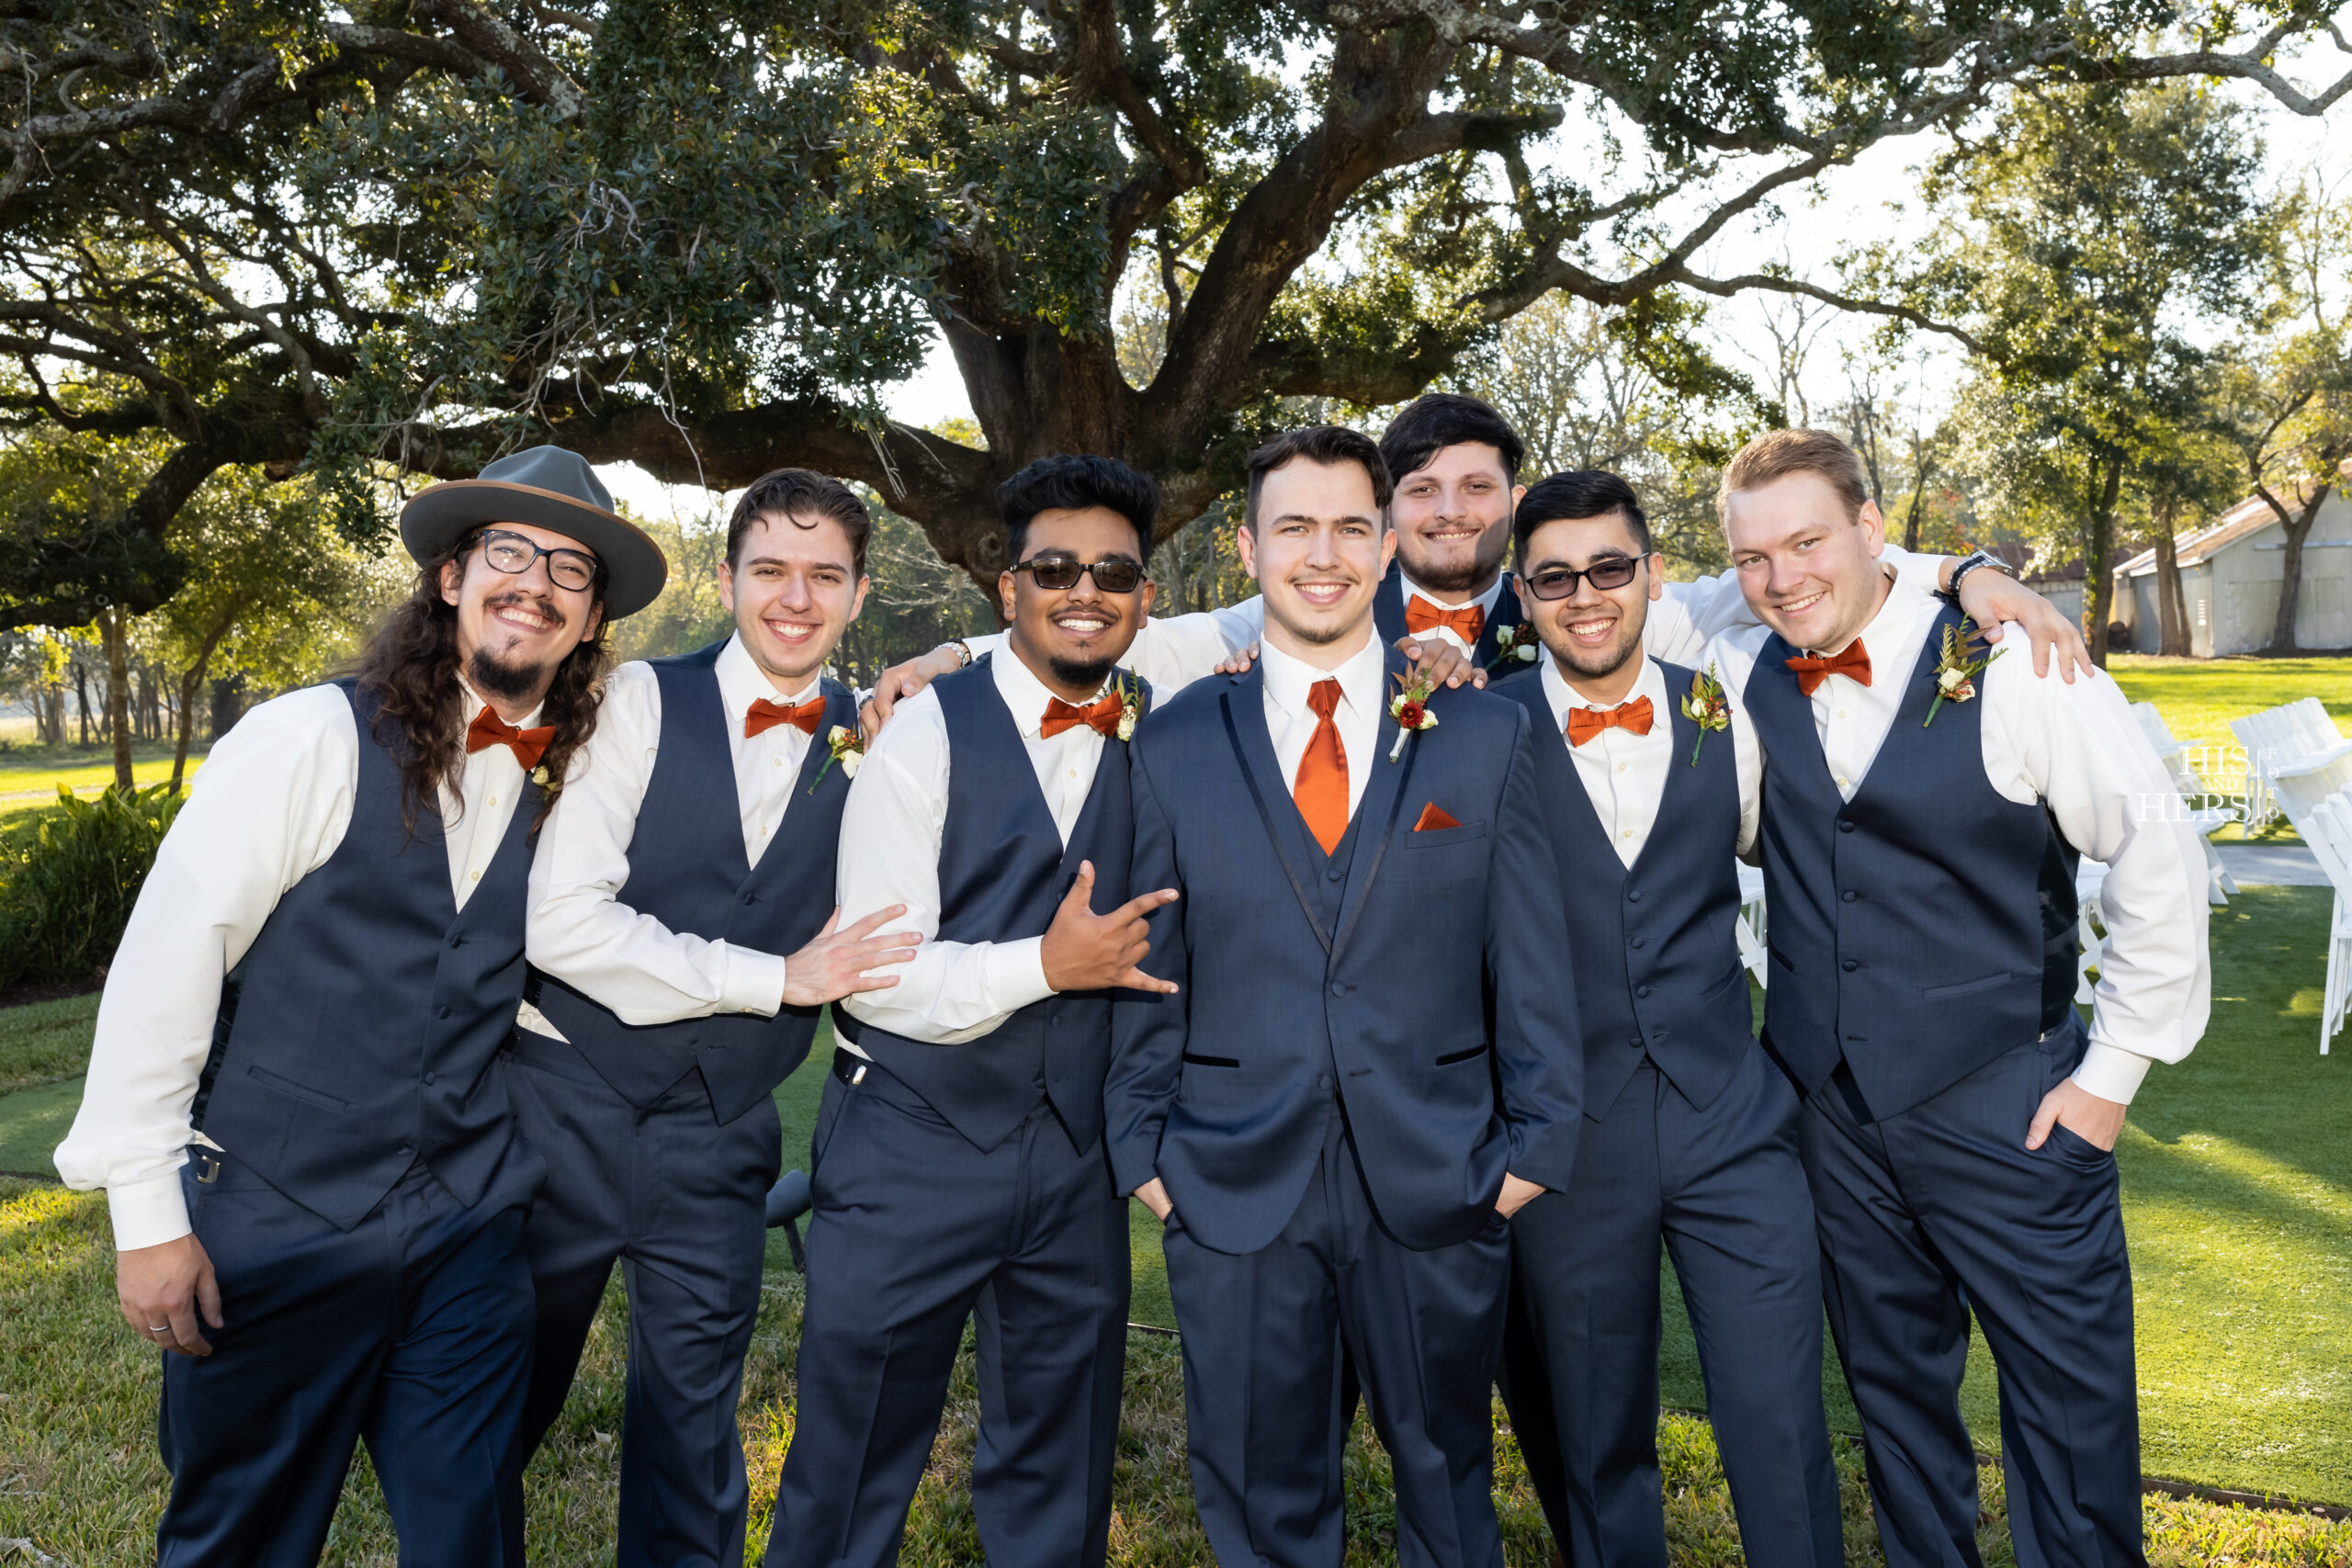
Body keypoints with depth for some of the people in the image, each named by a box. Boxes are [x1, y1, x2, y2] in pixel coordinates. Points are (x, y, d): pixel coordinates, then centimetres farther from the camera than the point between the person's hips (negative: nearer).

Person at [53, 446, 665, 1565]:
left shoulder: (566, 778, 2)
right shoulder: (313, 738, -11)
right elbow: (163, 961, -11)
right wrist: (146, 1212, -10)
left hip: (468, 1235, 3)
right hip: (273, 1235, -3)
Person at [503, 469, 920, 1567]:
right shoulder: (643, 701, -7)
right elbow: (558, 918, -16)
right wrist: (774, 977, -15)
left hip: (719, 1143, 2)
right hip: (569, 1107, -1)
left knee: (692, 1446, 14)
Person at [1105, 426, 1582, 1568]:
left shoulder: (1486, 734, 3)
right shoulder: (1176, 742, 3)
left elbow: (1532, 958, 3)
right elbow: (1149, 966, 5)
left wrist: (1540, 1136, -1)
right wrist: (1140, 1143, 2)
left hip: (1439, 1182, 0)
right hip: (1233, 1180, 0)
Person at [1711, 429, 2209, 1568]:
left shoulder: (2014, 667, -11)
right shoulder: (1745, 683, -1)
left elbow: (2157, 857, -7)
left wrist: (2114, 1067, -7)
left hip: (2008, 1115, -3)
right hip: (1830, 1114, 3)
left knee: (2071, 1407, 8)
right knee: (1893, 1390, 18)